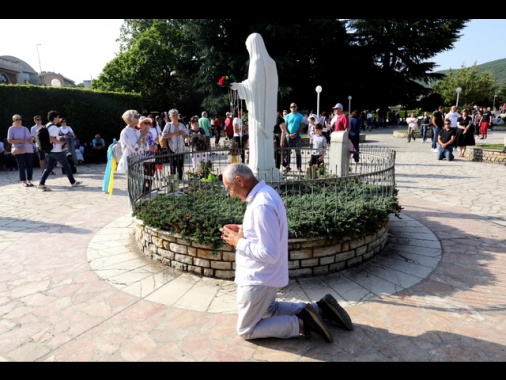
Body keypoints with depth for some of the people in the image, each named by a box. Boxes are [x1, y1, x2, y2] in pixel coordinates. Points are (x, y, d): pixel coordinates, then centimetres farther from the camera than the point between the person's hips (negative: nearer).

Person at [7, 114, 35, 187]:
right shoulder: (12, 129, 2)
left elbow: (30, 137, 22)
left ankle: (29, 180, 9)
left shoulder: (25, 128, 15)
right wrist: (19, 141, -16)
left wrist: (32, 139, -3)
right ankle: (23, 181, 3)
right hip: (19, 150, -4)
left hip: (29, 150, 4)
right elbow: (9, 140, -2)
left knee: (30, 165, 2)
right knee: (21, 166, -3)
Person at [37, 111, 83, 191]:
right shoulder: (54, 127, -16)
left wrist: (61, 137, 19)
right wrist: (61, 142, -15)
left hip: (50, 151, 9)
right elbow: (52, 139, -27)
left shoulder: (47, 126, 15)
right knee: (66, 166, 5)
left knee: (48, 168, 6)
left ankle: (41, 184, -3)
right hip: (56, 151, -9)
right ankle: (73, 182, 15)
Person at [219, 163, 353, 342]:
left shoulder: (261, 205, -29)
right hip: (264, 274, 10)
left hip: (259, 278, -10)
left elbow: (269, 254, -30)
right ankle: (318, 308, 22)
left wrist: (238, 242, -18)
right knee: (267, 309, 32)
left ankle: (301, 324, 3)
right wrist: (243, 230, 3)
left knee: (246, 331, 9)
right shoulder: (265, 193, 3)